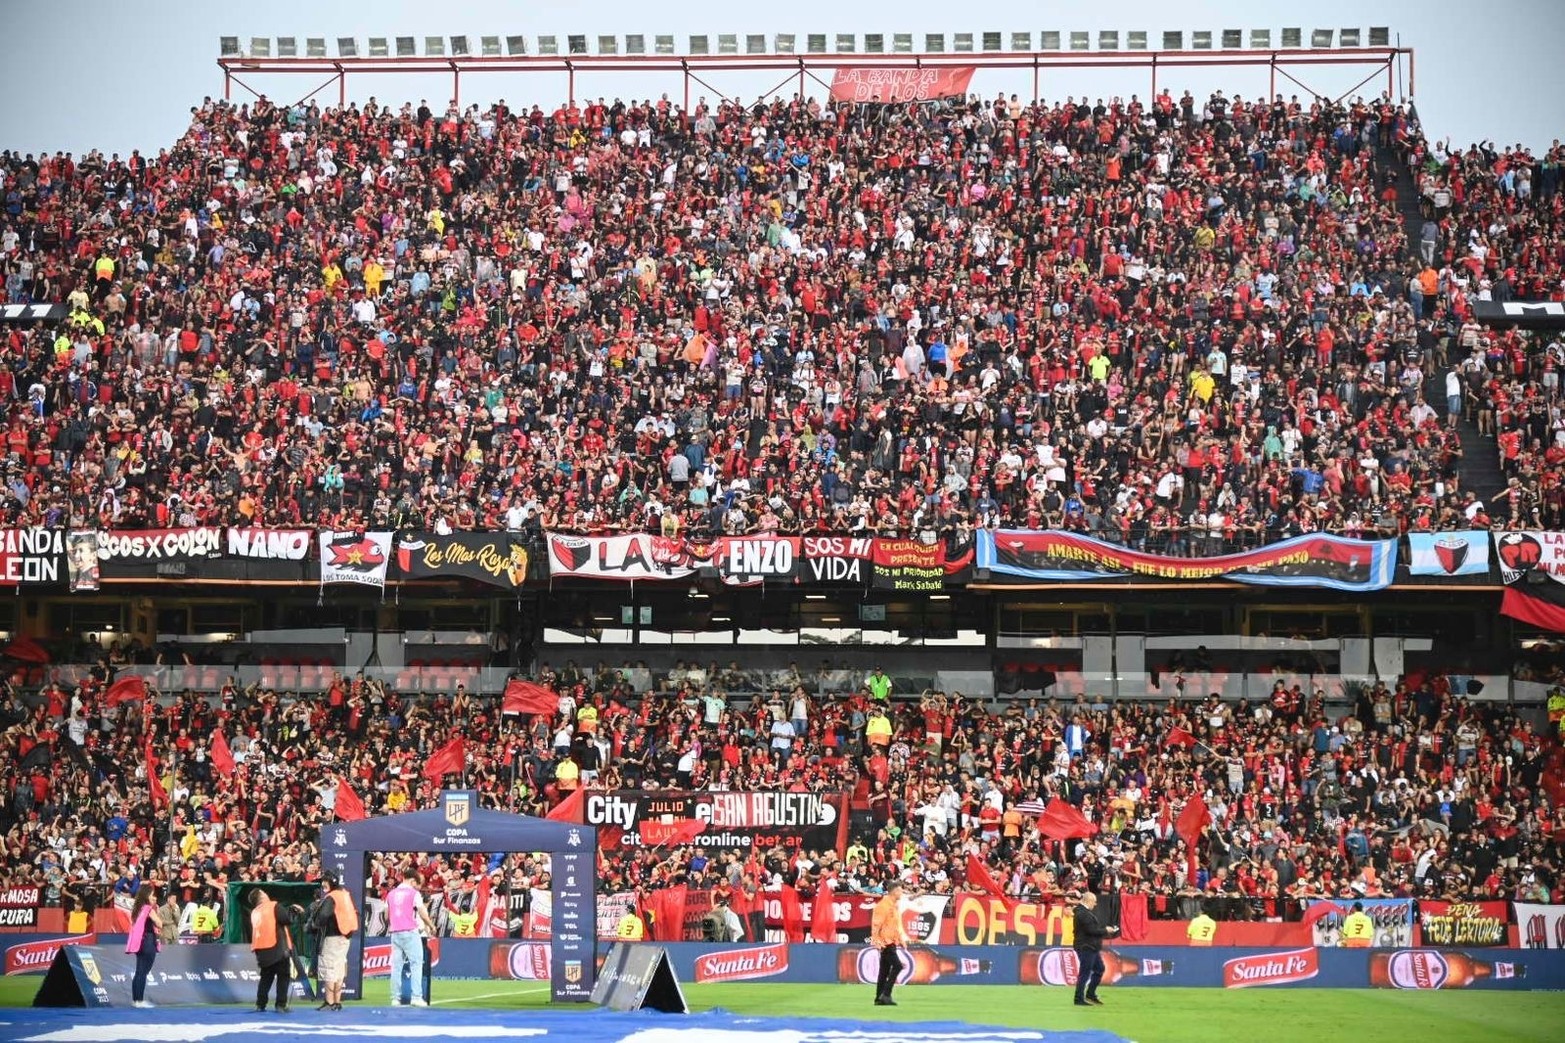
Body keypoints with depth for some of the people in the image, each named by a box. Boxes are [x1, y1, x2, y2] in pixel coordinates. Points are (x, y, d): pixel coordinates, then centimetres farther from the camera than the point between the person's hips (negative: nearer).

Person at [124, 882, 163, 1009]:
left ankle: (135, 999, 16)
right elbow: (160, 924, -12)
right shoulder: (149, 909, -11)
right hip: (148, 942, -8)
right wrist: (157, 911, -3)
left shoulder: (137, 909, 13)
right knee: (143, 972, -5)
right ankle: (140, 1000, -5)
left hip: (139, 942, 8)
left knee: (139, 972, 13)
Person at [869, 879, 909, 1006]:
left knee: (884, 971, 11)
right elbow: (876, 924, -19)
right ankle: (886, 994, -13)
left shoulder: (896, 905, 15)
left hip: (892, 942, 10)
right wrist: (877, 941, -23)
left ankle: (879, 998, 14)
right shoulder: (883, 905, -15)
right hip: (885, 942, -10)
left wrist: (902, 938, 19)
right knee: (897, 966, -15)